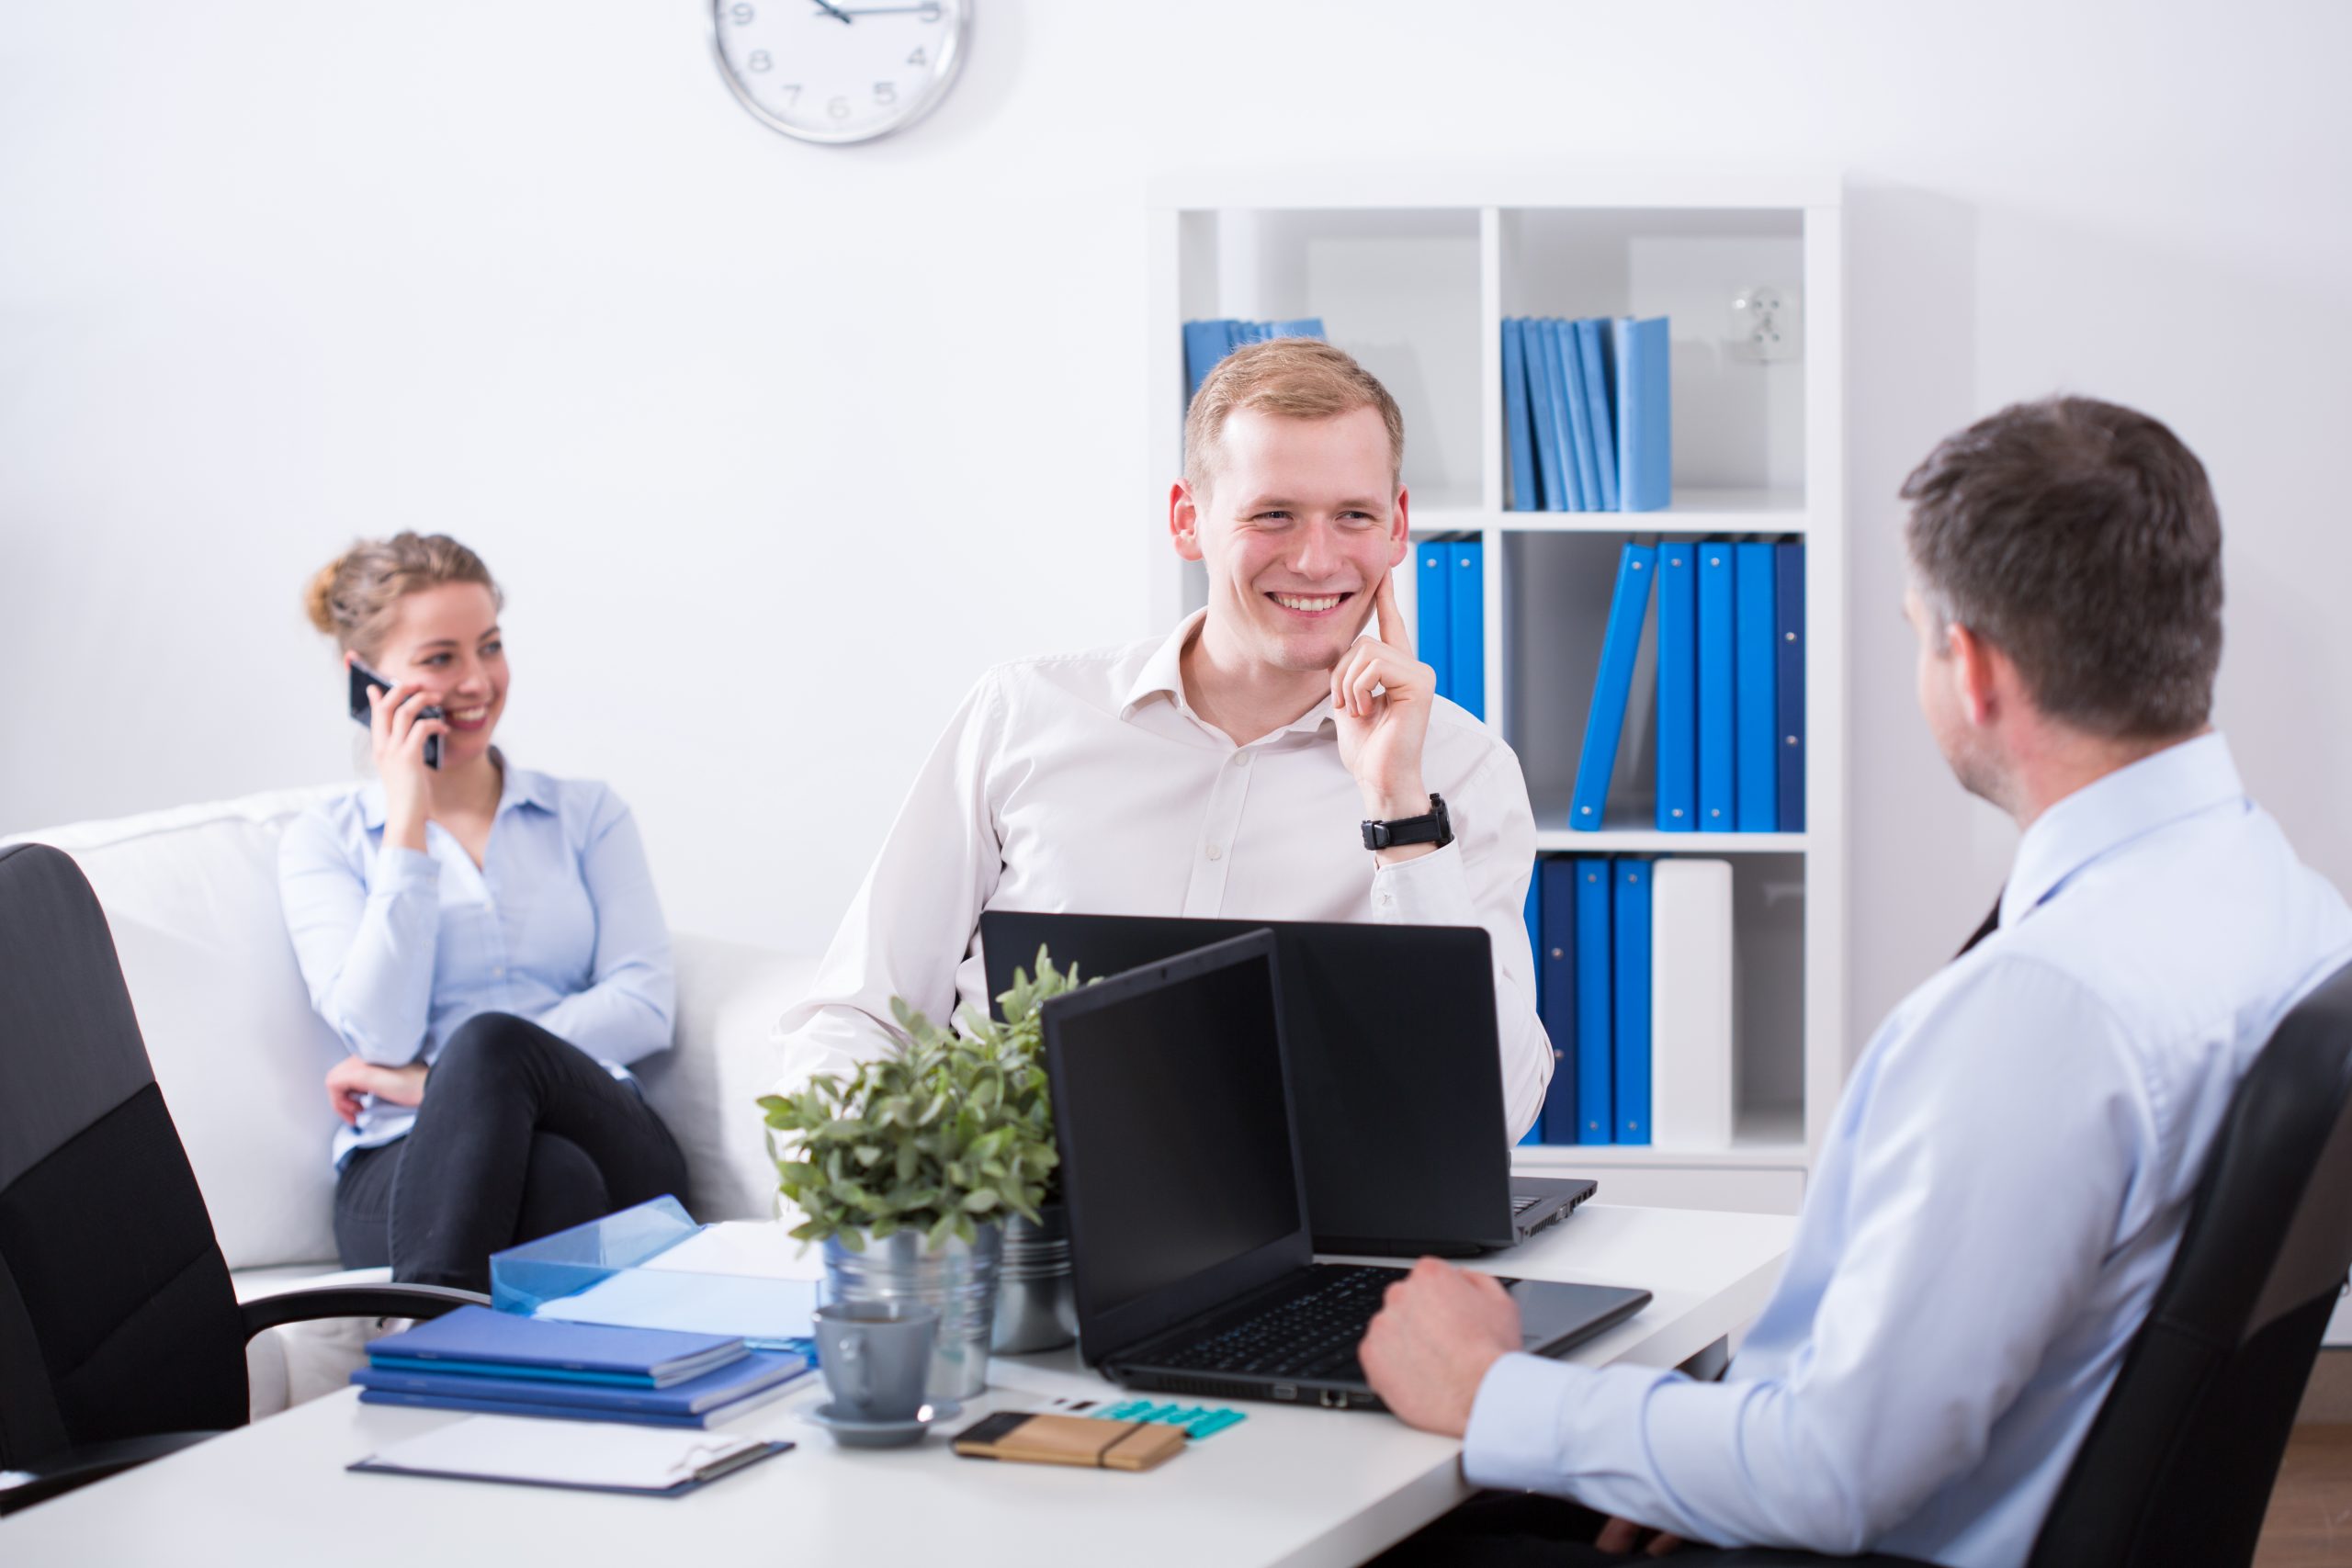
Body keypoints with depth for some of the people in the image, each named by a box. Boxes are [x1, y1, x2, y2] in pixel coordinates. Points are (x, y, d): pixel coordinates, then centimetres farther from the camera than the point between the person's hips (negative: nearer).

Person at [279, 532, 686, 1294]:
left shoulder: (587, 814, 21)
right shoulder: (323, 841, 15)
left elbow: (646, 1005, 5)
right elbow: (381, 1033, -3)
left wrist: (444, 1076, -7)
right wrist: (409, 823, -2)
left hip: (603, 1135, 2)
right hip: (410, 1167, -2)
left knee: (490, 1041, -35)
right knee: (555, 1176, -39)